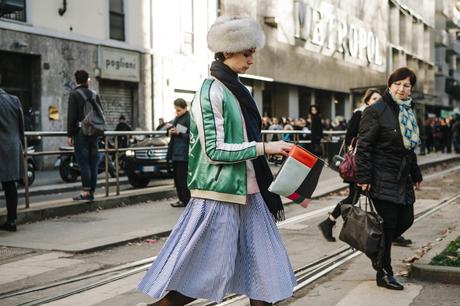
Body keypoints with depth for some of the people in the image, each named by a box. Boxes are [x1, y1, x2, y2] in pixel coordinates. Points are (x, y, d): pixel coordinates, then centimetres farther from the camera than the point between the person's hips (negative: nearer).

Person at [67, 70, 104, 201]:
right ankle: (92, 190, 9)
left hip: (80, 131, -5)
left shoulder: (74, 94, -4)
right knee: (93, 162, 7)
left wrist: (69, 135, -8)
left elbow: (71, 115, -9)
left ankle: (86, 191, -11)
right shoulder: (95, 94, 12)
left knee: (83, 162, -7)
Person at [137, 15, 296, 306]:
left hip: (248, 194, 8)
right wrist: (265, 147, -16)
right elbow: (215, 150, -17)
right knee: (202, 271, -2)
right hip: (220, 195, -8)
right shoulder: (212, 91, -13)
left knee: (262, 265, 9)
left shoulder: (237, 89, 13)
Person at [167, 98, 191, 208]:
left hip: (183, 154, -9)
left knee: (182, 178, -5)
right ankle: (181, 199, 19)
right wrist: (171, 132, 4)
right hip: (175, 153, 9)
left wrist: (179, 133, -19)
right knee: (177, 178, 11)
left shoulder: (189, 119, -11)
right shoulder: (177, 118, 15)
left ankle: (185, 200, 3)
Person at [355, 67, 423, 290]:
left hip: (402, 179, 8)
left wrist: (415, 174, 23)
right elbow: (363, 146, -14)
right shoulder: (376, 111, -11)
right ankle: (384, 274, 9)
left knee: (406, 220, 8)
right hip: (382, 179, -8)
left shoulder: (408, 112, 15)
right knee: (388, 224, -4)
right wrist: (363, 177, -19)